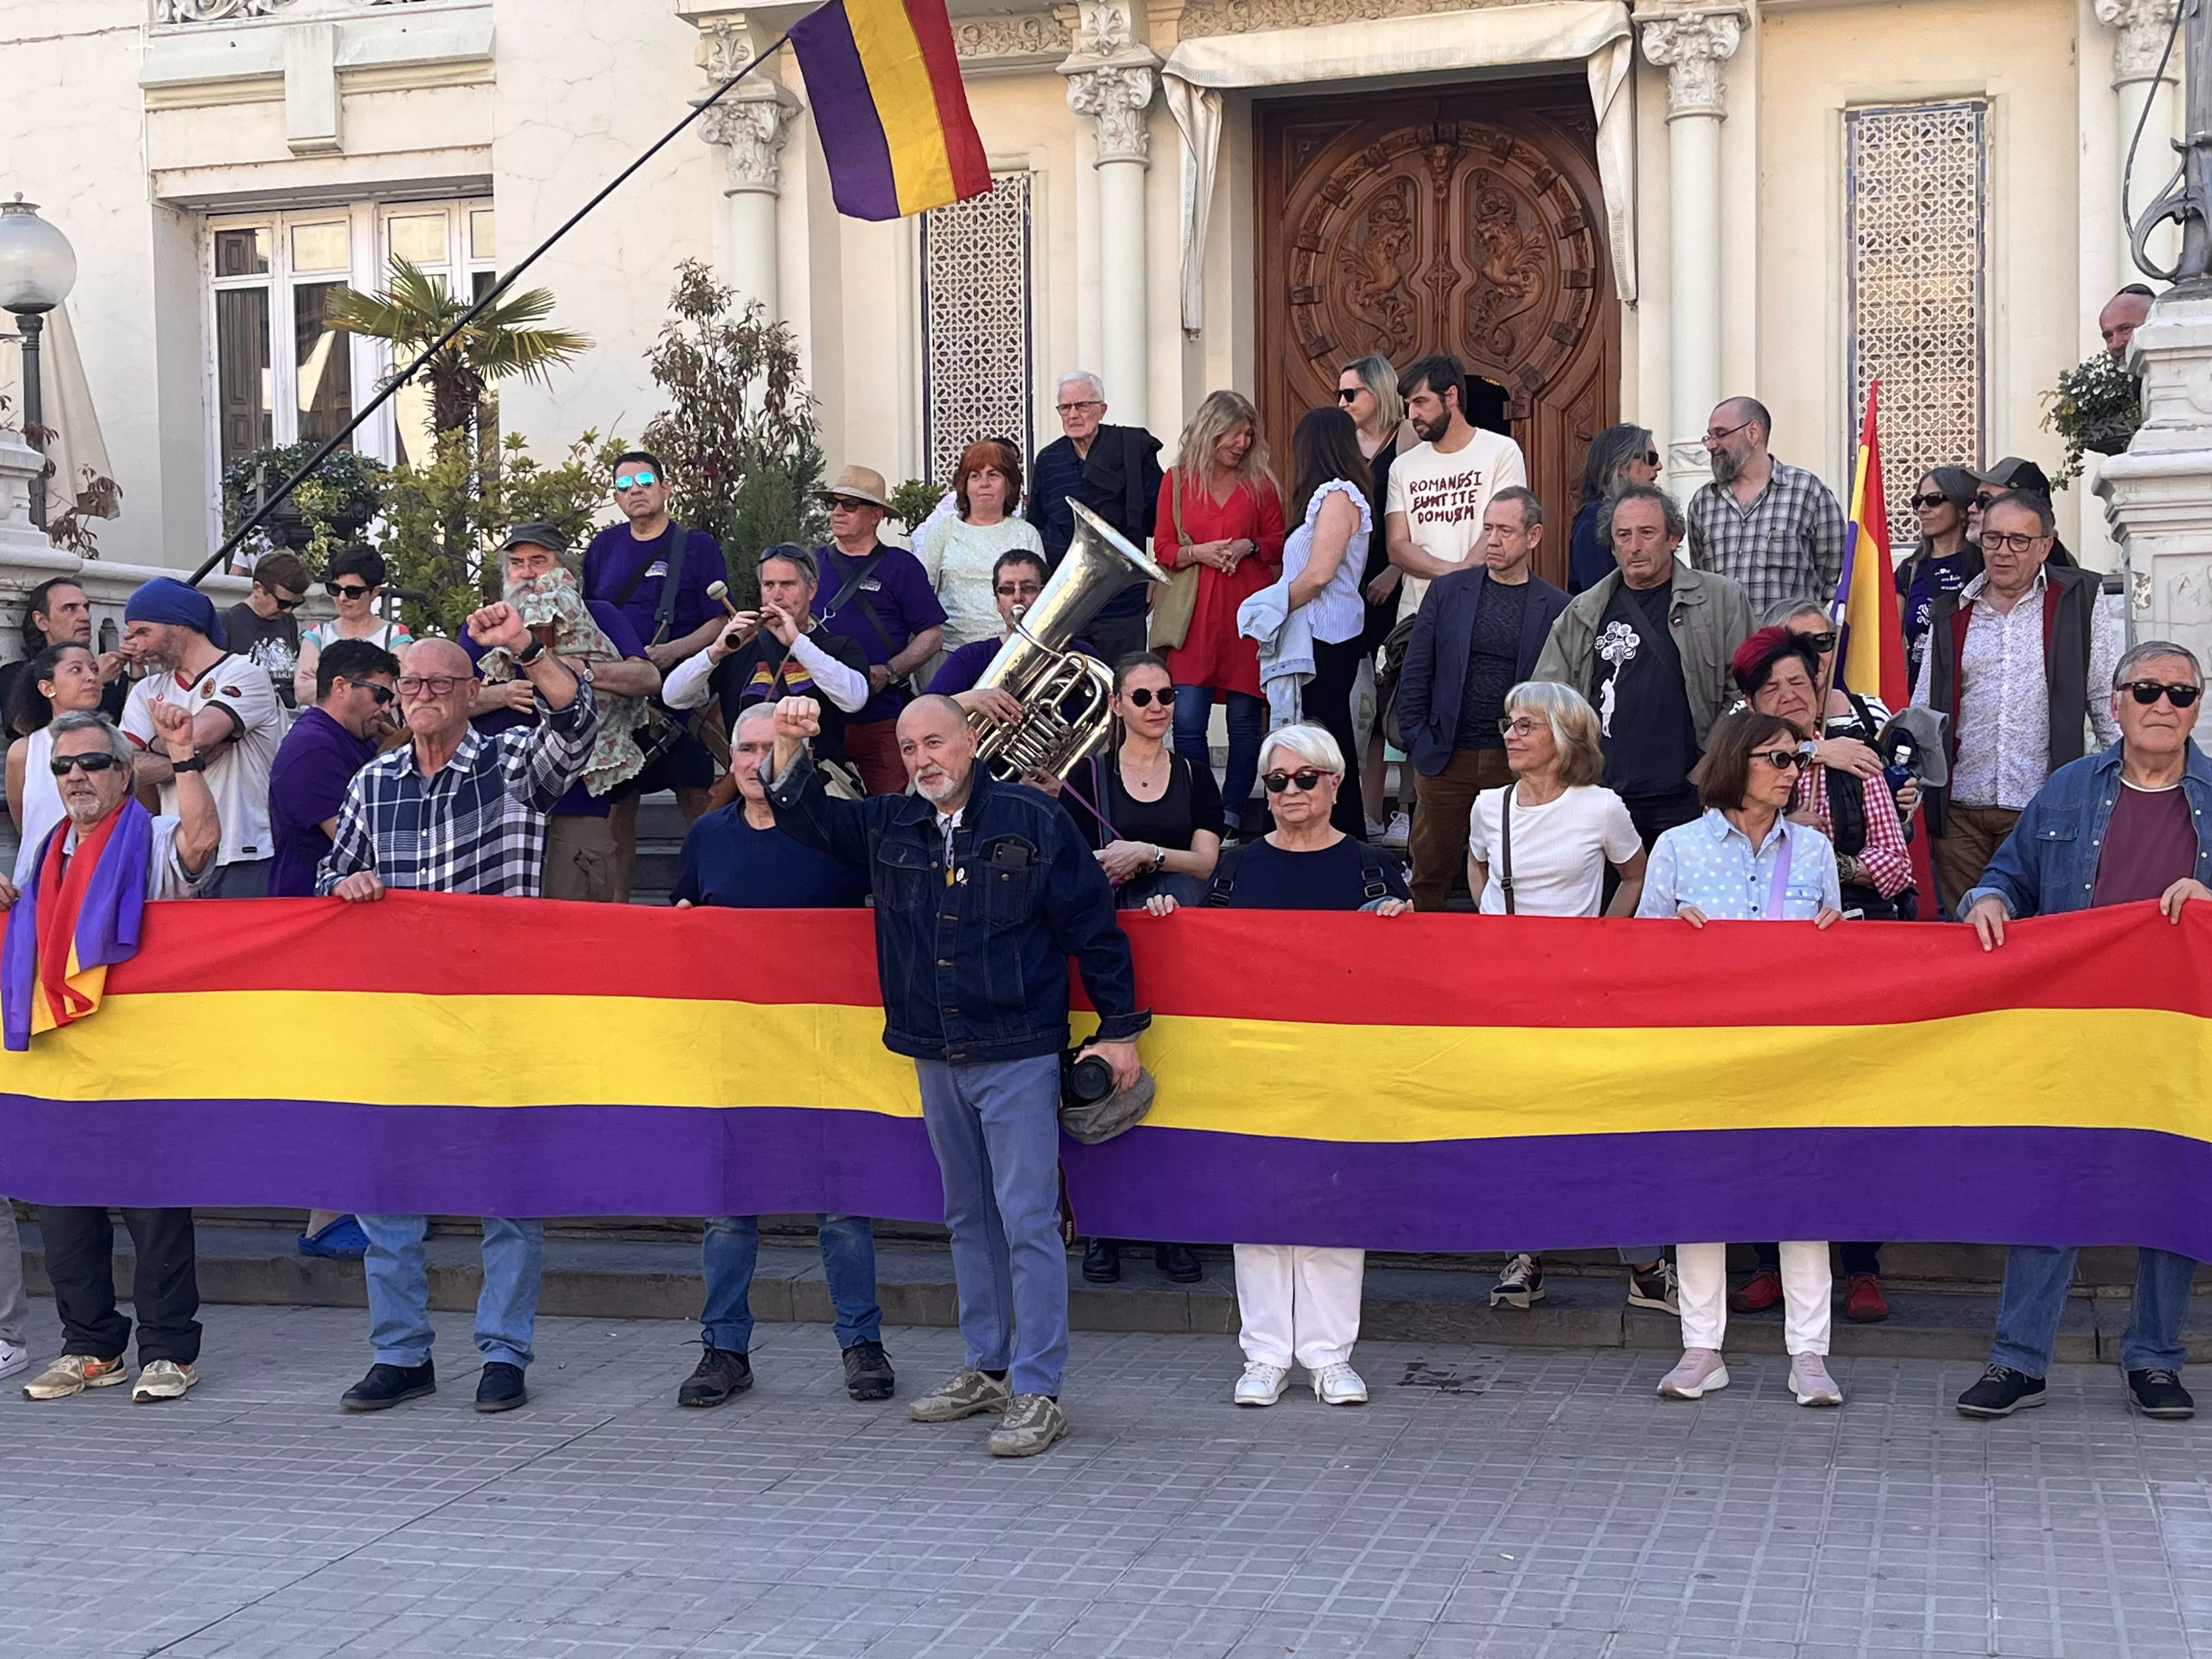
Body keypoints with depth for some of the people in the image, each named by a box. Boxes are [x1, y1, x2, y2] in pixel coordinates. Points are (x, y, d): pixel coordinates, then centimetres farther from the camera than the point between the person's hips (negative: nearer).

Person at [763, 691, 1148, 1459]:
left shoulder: (1035, 820, -6)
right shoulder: (888, 827, 8)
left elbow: (1093, 926, -3)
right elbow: (805, 816, 14)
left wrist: (1119, 1028, -3)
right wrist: (790, 747, -6)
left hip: (1018, 1056, -6)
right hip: (935, 1058, 6)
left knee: (1028, 1221, -6)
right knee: (968, 1218, 15)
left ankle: (1037, 1392, -2)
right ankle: (987, 1367, 27)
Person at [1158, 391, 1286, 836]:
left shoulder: (1259, 483, 8)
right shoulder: (1176, 481, 6)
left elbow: (1279, 545, 12)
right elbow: (1163, 550, 6)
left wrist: (1249, 546, -7)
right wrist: (1198, 553, -12)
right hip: (1194, 615, -1)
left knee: (1246, 719, 1)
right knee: (1187, 719, -7)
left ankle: (1233, 814, 10)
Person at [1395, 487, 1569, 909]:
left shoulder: (1556, 608, 1)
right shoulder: (1448, 591, 6)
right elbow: (1415, 673, 7)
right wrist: (1417, 741, 0)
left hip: (1517, 763, -1)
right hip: (1446, 759, 1)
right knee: (1430, 875, 6)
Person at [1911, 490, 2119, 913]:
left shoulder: (2079, 601, 4)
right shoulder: (1950, 615, 13)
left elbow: (2110, 704, 5)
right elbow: (1923, 710, 15)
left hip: (2042, 806, -3)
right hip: (1959, 810, 3)